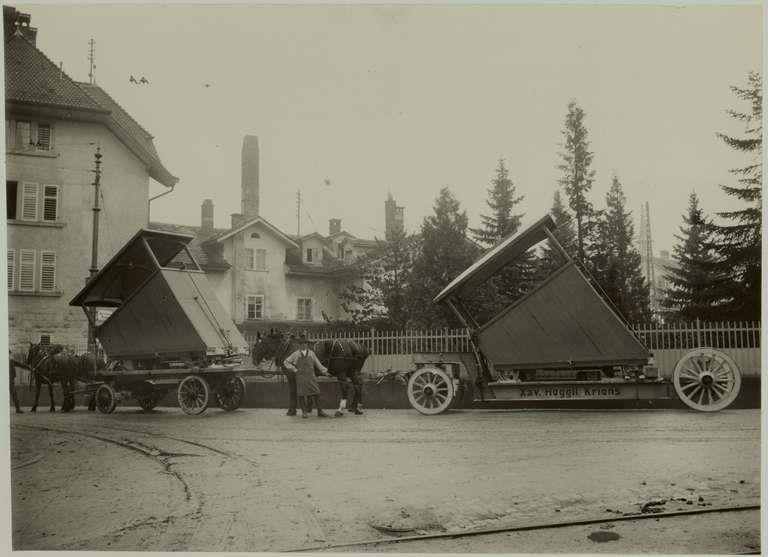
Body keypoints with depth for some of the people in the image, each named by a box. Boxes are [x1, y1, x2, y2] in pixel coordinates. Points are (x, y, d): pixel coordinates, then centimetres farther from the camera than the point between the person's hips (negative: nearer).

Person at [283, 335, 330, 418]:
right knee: (302, 394, 2)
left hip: (311, 376, 1)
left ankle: (320, 411, 6)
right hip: (301, 377, -1)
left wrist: (324, 371, 3)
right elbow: (286, 362, 8)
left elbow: (318, 364, 11)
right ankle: (304, 412, 13)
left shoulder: (311, 353, 8)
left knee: (316, 393, -1)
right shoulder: (296, 354, 4)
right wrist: (294, 369, 0)